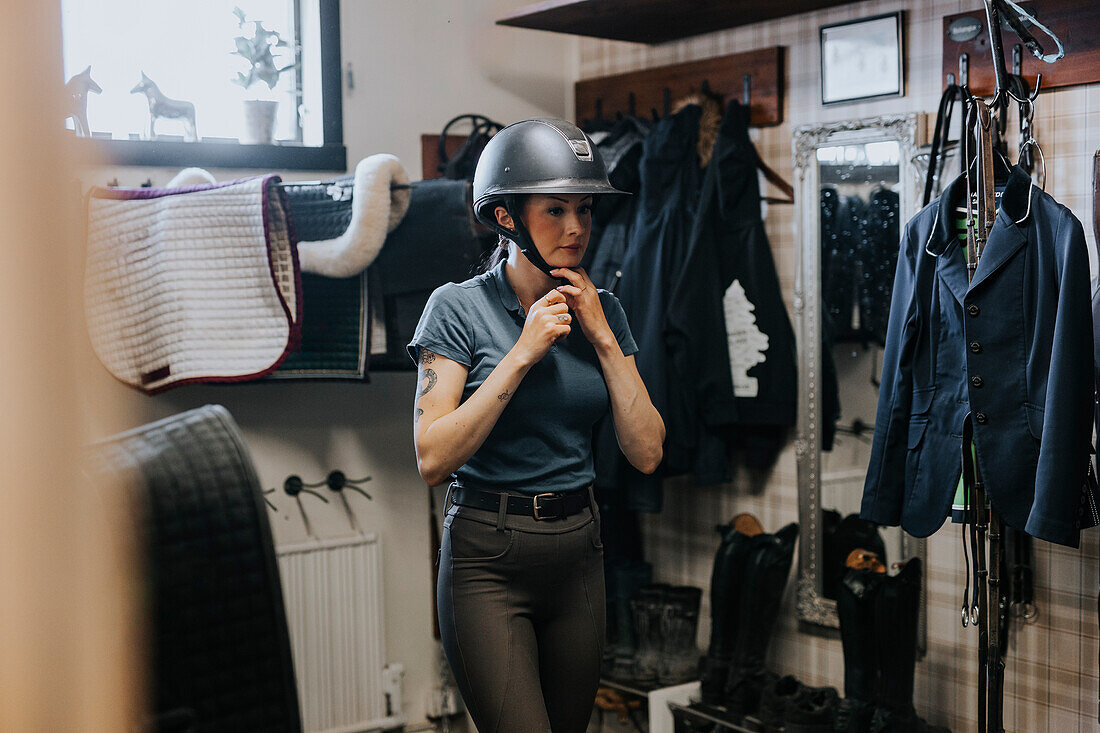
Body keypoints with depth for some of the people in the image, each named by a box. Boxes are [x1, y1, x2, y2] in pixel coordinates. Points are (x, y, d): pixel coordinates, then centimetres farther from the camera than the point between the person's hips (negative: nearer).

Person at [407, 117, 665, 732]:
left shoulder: (602, 311, 5)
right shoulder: (460, 307, -8)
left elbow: (647, 453, -1)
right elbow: (433, 458, -16)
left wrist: (603, 337, -8)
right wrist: (523, 352, -18)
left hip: (579, 550, 5)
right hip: (489, 560, -5)